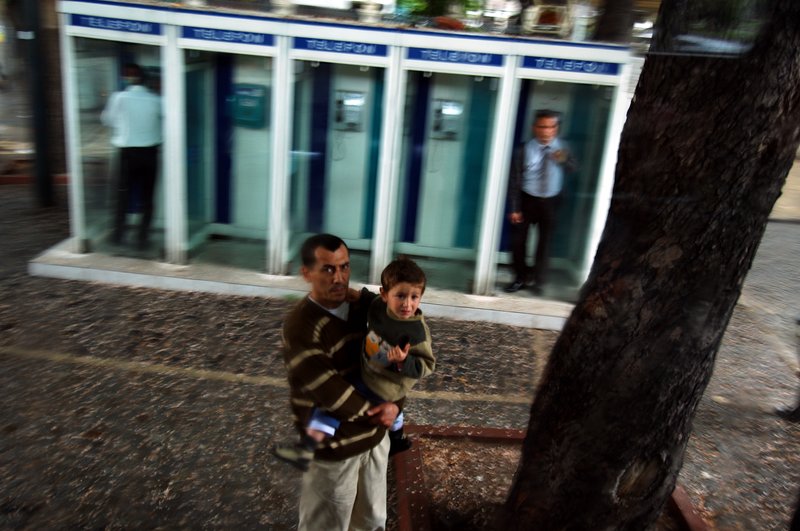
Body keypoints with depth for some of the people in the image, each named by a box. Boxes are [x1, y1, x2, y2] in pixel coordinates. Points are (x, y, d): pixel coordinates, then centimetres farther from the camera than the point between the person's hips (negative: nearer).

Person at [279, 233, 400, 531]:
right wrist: (372, 411, -17)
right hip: (333, 446, -6)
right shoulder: (300, 326, -22)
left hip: (375, 433, 6)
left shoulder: (365, 305, -2)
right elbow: (327, 388, -27)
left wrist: (394, 403, -13)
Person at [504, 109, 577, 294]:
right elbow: (514, 180, -10)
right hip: (527, 199, -1)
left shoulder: (561, 148, -5)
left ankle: (539, 280, 23)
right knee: (518, 240, 3)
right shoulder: (524, 150, -12)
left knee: (545, 241, 7)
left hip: (550, 201, 1)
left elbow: (573, 168, -21)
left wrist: (564, 160, -44)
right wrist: (514, 208, -13)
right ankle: (521, 277, 23)